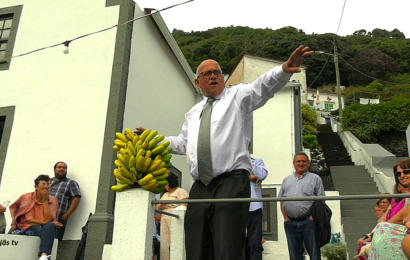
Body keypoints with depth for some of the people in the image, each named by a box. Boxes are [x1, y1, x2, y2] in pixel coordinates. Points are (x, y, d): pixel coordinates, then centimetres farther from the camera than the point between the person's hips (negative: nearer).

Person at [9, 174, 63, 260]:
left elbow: (48, 219, -7)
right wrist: (45, 223, -16)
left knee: (50, 226, -34)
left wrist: (45, 201, -10)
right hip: (28, 228, -1)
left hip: (45, 228, 2)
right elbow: (29, 220, -6)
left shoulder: (53, 200, 5)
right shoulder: (27, 197, 0)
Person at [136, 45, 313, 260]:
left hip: (231, 183, -5)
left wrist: (285, 70, -28)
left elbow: (262, 87, -9)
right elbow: (183, 143, 33)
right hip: (200, 188, 6)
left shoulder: (237, 96, 10)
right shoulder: (193, 113, 27)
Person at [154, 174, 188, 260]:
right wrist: (160, 206, 2)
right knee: (164, 245, -1)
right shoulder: (165, 195, 26)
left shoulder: (181, 192, 4)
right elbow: (156, 207, 24)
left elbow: (183, 207, -8)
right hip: (164, 223, 7)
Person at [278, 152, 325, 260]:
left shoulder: (315, 178, 9)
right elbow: (282, 200, 15)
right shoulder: (287, 180, 20)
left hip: (308, 222, -3)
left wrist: (312, 217, -10)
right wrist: (285, 217, 3)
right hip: (290, 222, 3)